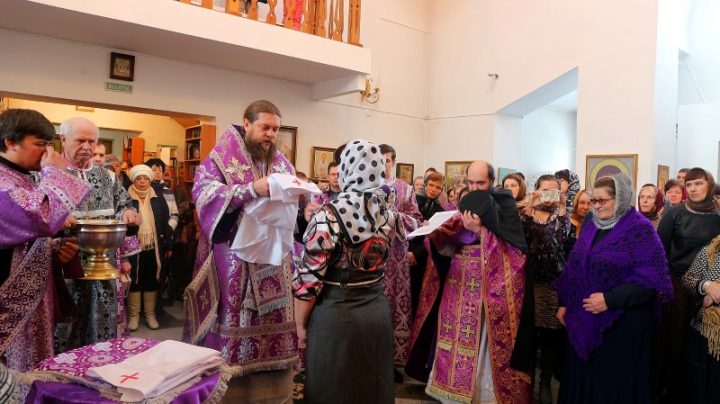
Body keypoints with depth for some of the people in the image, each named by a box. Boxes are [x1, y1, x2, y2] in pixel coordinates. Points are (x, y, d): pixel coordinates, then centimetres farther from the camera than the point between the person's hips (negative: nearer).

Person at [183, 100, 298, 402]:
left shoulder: (281, 162, 13)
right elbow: (202, 192, -18)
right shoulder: (221, 157, -3)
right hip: (234, 260, -5)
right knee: (232, 323, 1)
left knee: (272, 321, 10)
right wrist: (251, 190, -29)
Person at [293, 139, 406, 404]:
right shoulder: (388, 212, -4)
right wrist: (383, 191, 23)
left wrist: (300, 324, -2)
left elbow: (309, 280, -16)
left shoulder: (328, 216, -19)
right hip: (378, 310, 5)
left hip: (335, 314, -5)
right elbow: (404, 230, 23)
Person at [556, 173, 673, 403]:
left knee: (615, 383, 6)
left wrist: (609, 300, -24)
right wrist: (564, 304, 10)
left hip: (622, 324, -6)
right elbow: (574, 268, 13)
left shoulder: (640, 229, -10)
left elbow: (649, 279, -18)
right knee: (582, 378, 13)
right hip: (584, 322, 6)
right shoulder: (591, 226, 9)